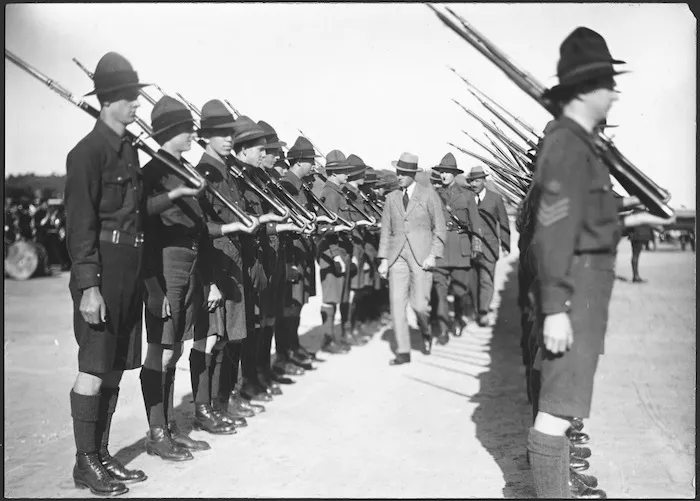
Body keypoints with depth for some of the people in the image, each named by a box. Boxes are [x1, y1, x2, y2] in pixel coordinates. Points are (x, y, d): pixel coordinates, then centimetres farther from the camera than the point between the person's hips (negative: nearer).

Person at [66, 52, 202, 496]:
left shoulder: (129, 149, 14)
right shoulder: (88, 152, -12)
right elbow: (80, 225, -16)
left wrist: (171, 195, 7)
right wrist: (88, 287, -20)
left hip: (130, 273, 9)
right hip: (102, 274, -8)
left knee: (115, 368, 13)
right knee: (94, 370, 0)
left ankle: (102, 455, 25)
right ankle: (85, 463, 12)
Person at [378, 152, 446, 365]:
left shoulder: (429, 195, 2)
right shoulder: (392, 198, 13)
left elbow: (439, 229, 2)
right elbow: (386, 230, 14)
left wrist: (433, 255, -8)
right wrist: (383, 259, 6)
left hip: (421, 257, -3)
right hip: (397, 257, 3)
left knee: (419, 304, -8)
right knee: (397, 303, -4)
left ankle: (426, 333, 25)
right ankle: (403, 351, 2)